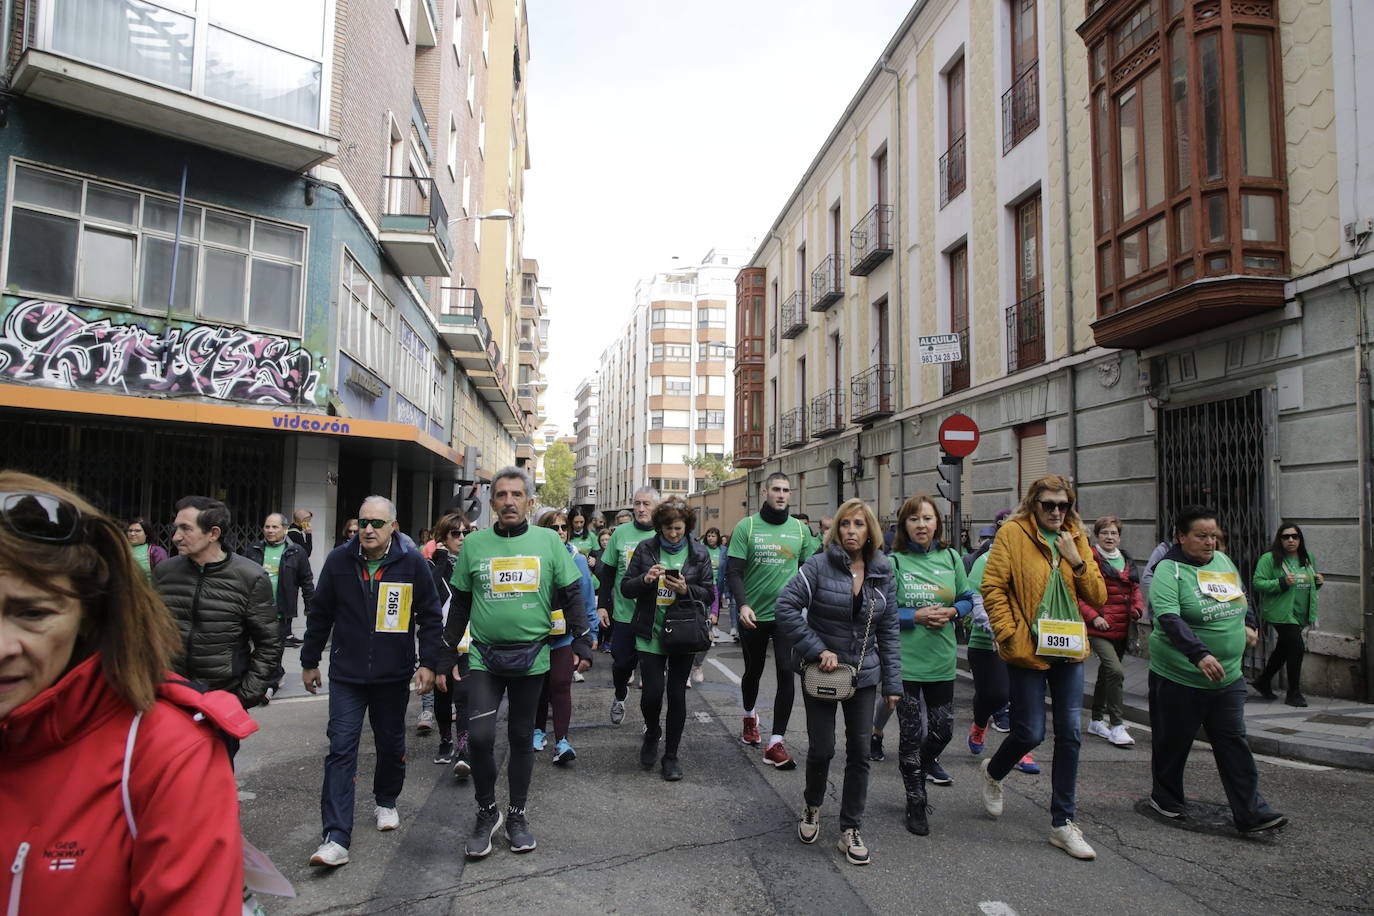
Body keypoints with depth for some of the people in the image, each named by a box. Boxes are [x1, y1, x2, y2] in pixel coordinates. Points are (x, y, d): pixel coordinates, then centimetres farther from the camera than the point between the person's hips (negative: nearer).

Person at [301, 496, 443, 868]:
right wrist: (309, 662, 11)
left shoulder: (413, 564, -6)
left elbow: (430, 618, 0)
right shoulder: (338, 560, -3)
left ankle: (386, 802, 42)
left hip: (393, 675, 0)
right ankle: (335, 839, -7)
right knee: (341, 750, -8)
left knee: (391, 745, 16)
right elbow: (320, 615, 7)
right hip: (346, 674, 0)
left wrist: (428, 663, -6)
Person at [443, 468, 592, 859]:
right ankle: (486, 812, 14)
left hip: (531, 657, 0)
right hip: (483, 657, 0)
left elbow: (572, 595, 3)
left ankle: (516, 815, 29)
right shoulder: (474, 544, 3)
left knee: (522, 738, 11)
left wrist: (581, 643, -5)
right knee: (479, 736, -10)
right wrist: (447, 655, 10)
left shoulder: (548, 541, 0)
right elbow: (459, 604, 10)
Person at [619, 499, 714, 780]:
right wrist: (644, 579, -17)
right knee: (652, 692, -4)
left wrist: (686, 590, -17)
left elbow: (708, 594, 2)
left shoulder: (699, 554, 1)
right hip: (651, 633, 0)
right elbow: (626, 588, 3)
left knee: (677, 694, 4)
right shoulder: (645, 549, 1)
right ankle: (652, 733, 30)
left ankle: (671, 755, 21)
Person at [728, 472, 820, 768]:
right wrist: (742, 605, -21)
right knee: (753, 671, 17)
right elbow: (734, 571, -8)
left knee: (787, 673, -11)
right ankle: (750, 716, 47)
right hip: (753, 615, 0)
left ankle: (775, 744, -3)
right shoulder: (746, 527, -5)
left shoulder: (800, 529, 2)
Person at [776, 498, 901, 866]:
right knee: (822, 748, 3)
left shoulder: (882, 574, 2)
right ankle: (812, 807, 32)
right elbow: (786, 605, -17)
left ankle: (850, 828, 20)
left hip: (863, 674, 3)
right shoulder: (820, 565, -11)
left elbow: (889, 632, 6)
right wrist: (818, 649, -18)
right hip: (822, 673, -3)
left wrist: (893, 683, 3)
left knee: (860, 752, 5)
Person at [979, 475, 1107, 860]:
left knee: (1069, 734, 5)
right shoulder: (1013, 533, -6)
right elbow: (992, 588, -11)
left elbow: (1098, 597, 5)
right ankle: (993, 773, 33)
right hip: (1028, 651, -5)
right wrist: (1009, 635, -16)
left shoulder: (1076, 539, 9)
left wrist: (1077, 560, -8)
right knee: (1030, 733, 0)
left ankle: (1062, 822, 17)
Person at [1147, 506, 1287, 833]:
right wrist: (1200, 654, -37)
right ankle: (1166, 798, 28)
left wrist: (1247, 623, 14)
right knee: (1173, 743, 9)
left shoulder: (1223, 561, 7)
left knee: (1234, 744, 5)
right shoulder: (1169, 570, -15)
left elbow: (1240, 596, 28)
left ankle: (1251, 813, 8)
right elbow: (1170, 619, -27)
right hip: (1179, 678, -5)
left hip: (1228, 678, 6)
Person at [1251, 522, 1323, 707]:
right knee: (1297, 648, -11)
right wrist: (1282, 582, -25)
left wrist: (1318, 582, 2)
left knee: (1283, 649, 16)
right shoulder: (1269, 559, -10)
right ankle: (1294, 693, 2)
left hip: (1300, 614, 7)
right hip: (1281, 613, -7)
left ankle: (1263, 681, 33)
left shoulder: (1308, 558, 12)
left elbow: (1310, 584, 25)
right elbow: (1258, 583, -14)